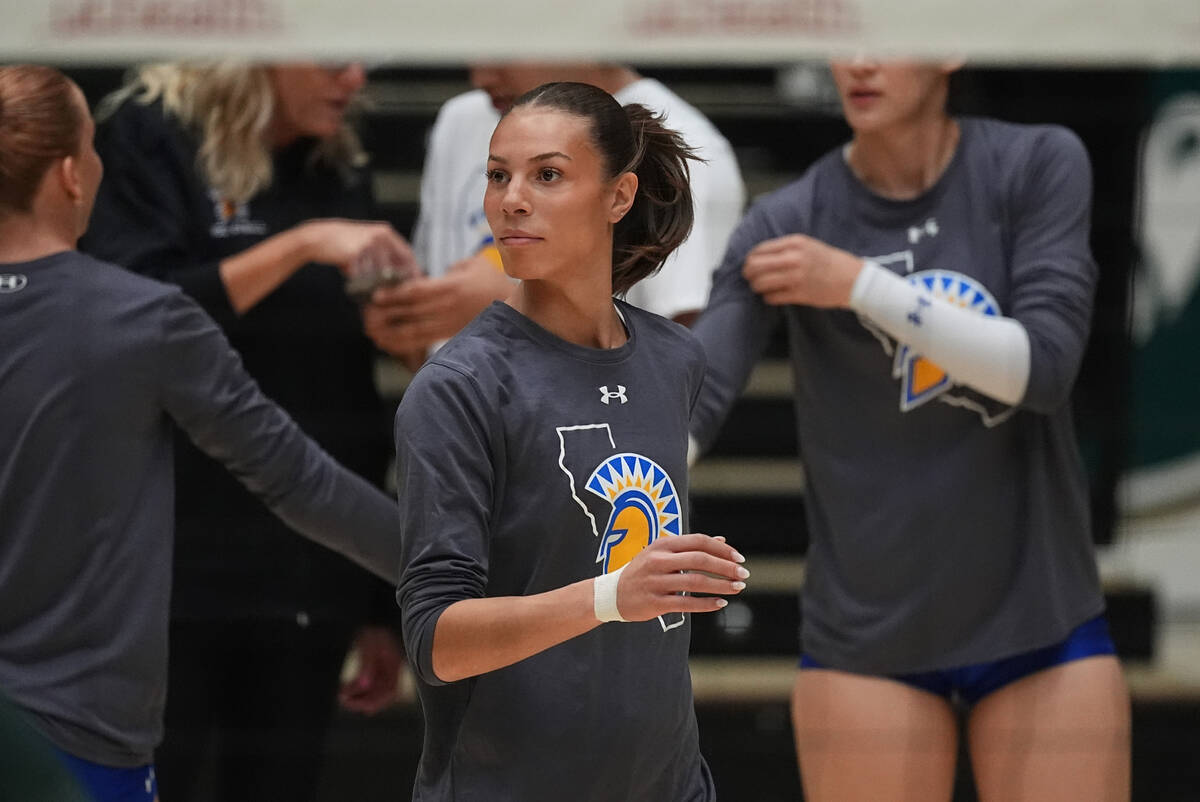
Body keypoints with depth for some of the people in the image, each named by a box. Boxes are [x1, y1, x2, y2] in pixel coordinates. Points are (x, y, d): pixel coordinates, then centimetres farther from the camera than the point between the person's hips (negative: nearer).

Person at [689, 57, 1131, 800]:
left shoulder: (1040, 165, -5)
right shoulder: (788, 225, -7)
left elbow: (1044, 366, -15)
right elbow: (695, 395, -19)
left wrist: (861, 285, -21)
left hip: (1042, 620, 0)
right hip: (866, 640, 0)